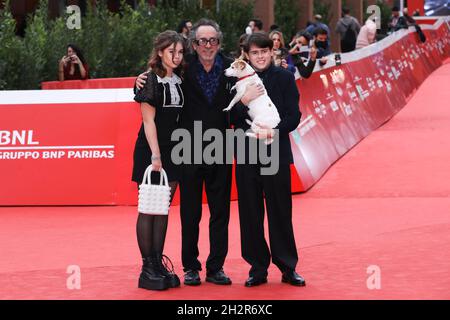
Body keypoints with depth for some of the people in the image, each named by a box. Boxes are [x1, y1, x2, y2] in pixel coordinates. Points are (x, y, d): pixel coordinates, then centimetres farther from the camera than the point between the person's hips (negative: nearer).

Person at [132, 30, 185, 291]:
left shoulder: (179, 81, 11)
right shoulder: (151, 80, -9)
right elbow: (148, 120, -13)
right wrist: (155, 154, -18)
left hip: (172, 151, 7)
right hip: (150, 151, -7)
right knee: (148, 208, -2)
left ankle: (158, 263, 14)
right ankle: (147, 267, 1)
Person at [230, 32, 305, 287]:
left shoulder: (284, 77, 3)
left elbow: (294, 115, -2)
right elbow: (232, 119, 2)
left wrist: (275, 131, -17)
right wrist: (243, 103, -17)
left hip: (276, 152, -1)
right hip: (246, 153, 1)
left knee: (280, 212, 3)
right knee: (250, 213, 4)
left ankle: (288, 267, 11)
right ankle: (258, 268, 13)